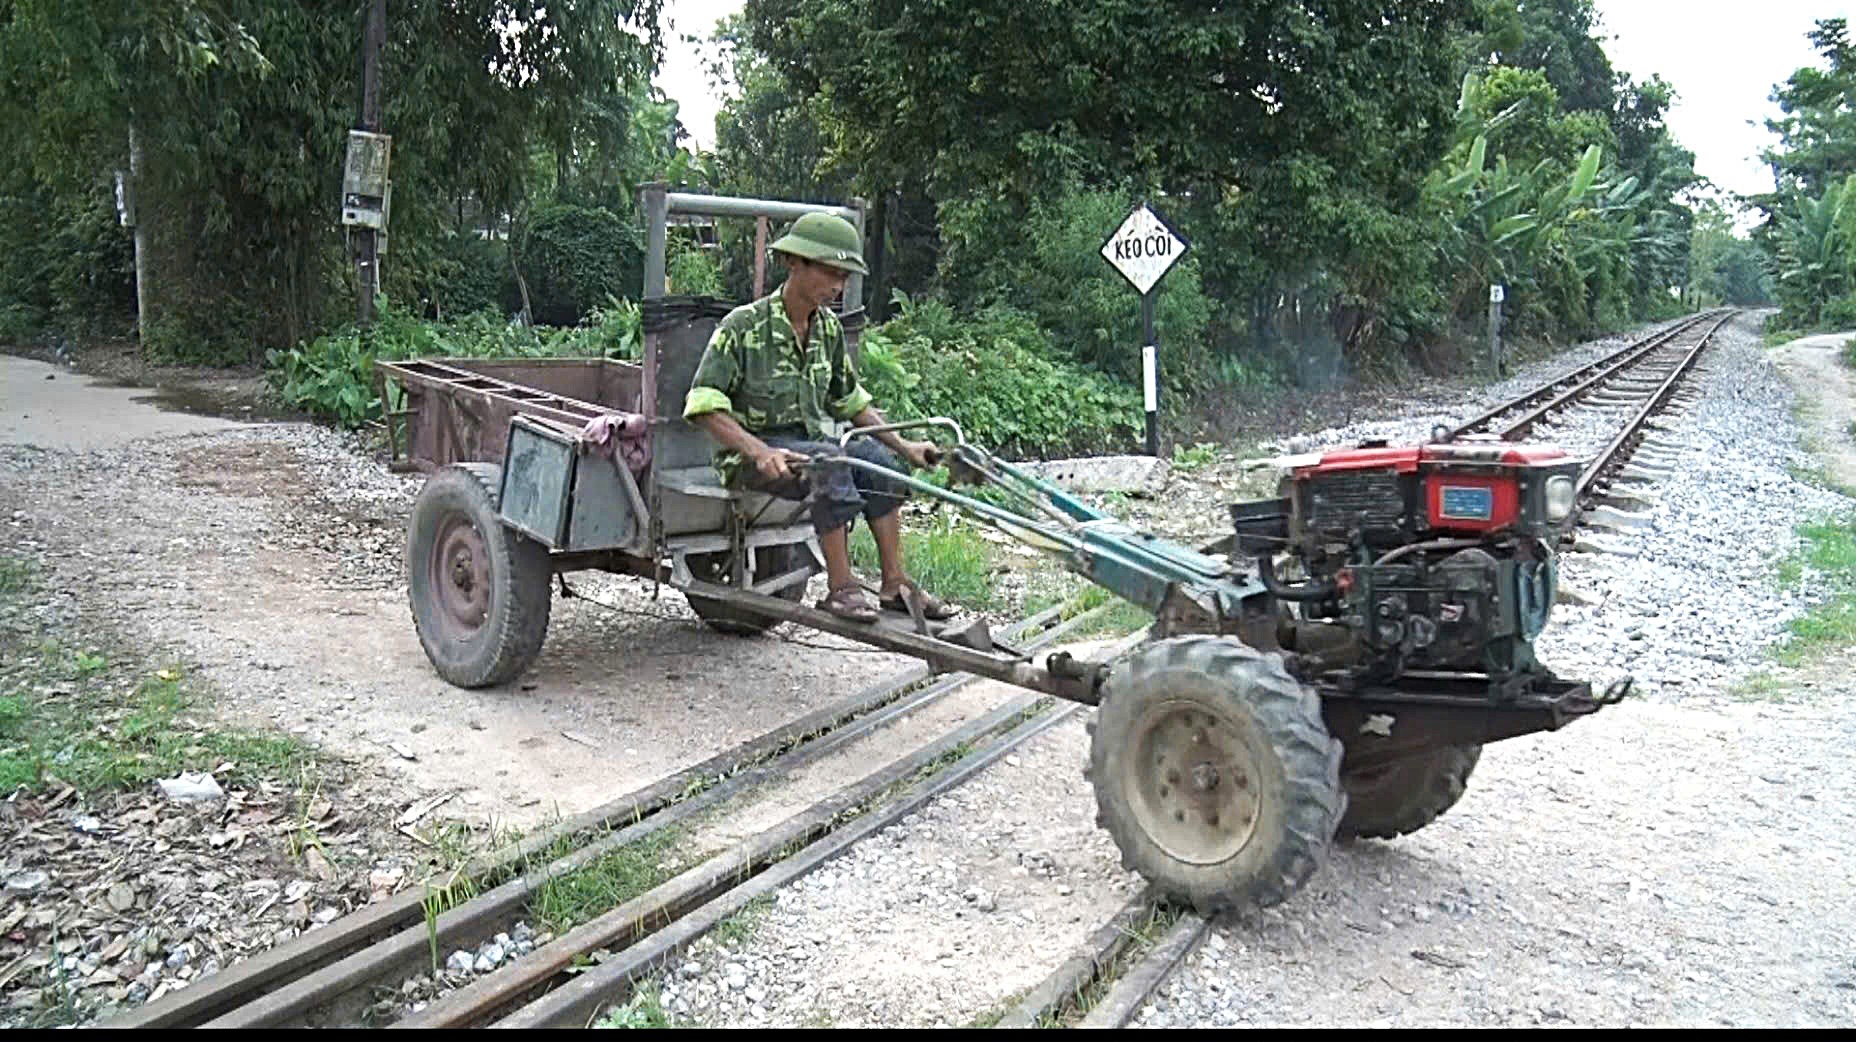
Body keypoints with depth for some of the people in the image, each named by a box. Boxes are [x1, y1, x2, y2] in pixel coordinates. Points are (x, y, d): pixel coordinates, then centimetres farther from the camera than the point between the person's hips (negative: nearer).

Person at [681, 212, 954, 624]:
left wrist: (903, 445, 6)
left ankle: (894, 583, -15)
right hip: (750, 454, -6)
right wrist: (760, 452, -33)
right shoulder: (744, 326, -13)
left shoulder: (828, 328, 7)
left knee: (878, 457, -19)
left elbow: (851, 400, 17)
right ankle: (842, 587, -29)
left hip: (808, 443, 6)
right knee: (829, 459, -33)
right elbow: (704, 406, -19)